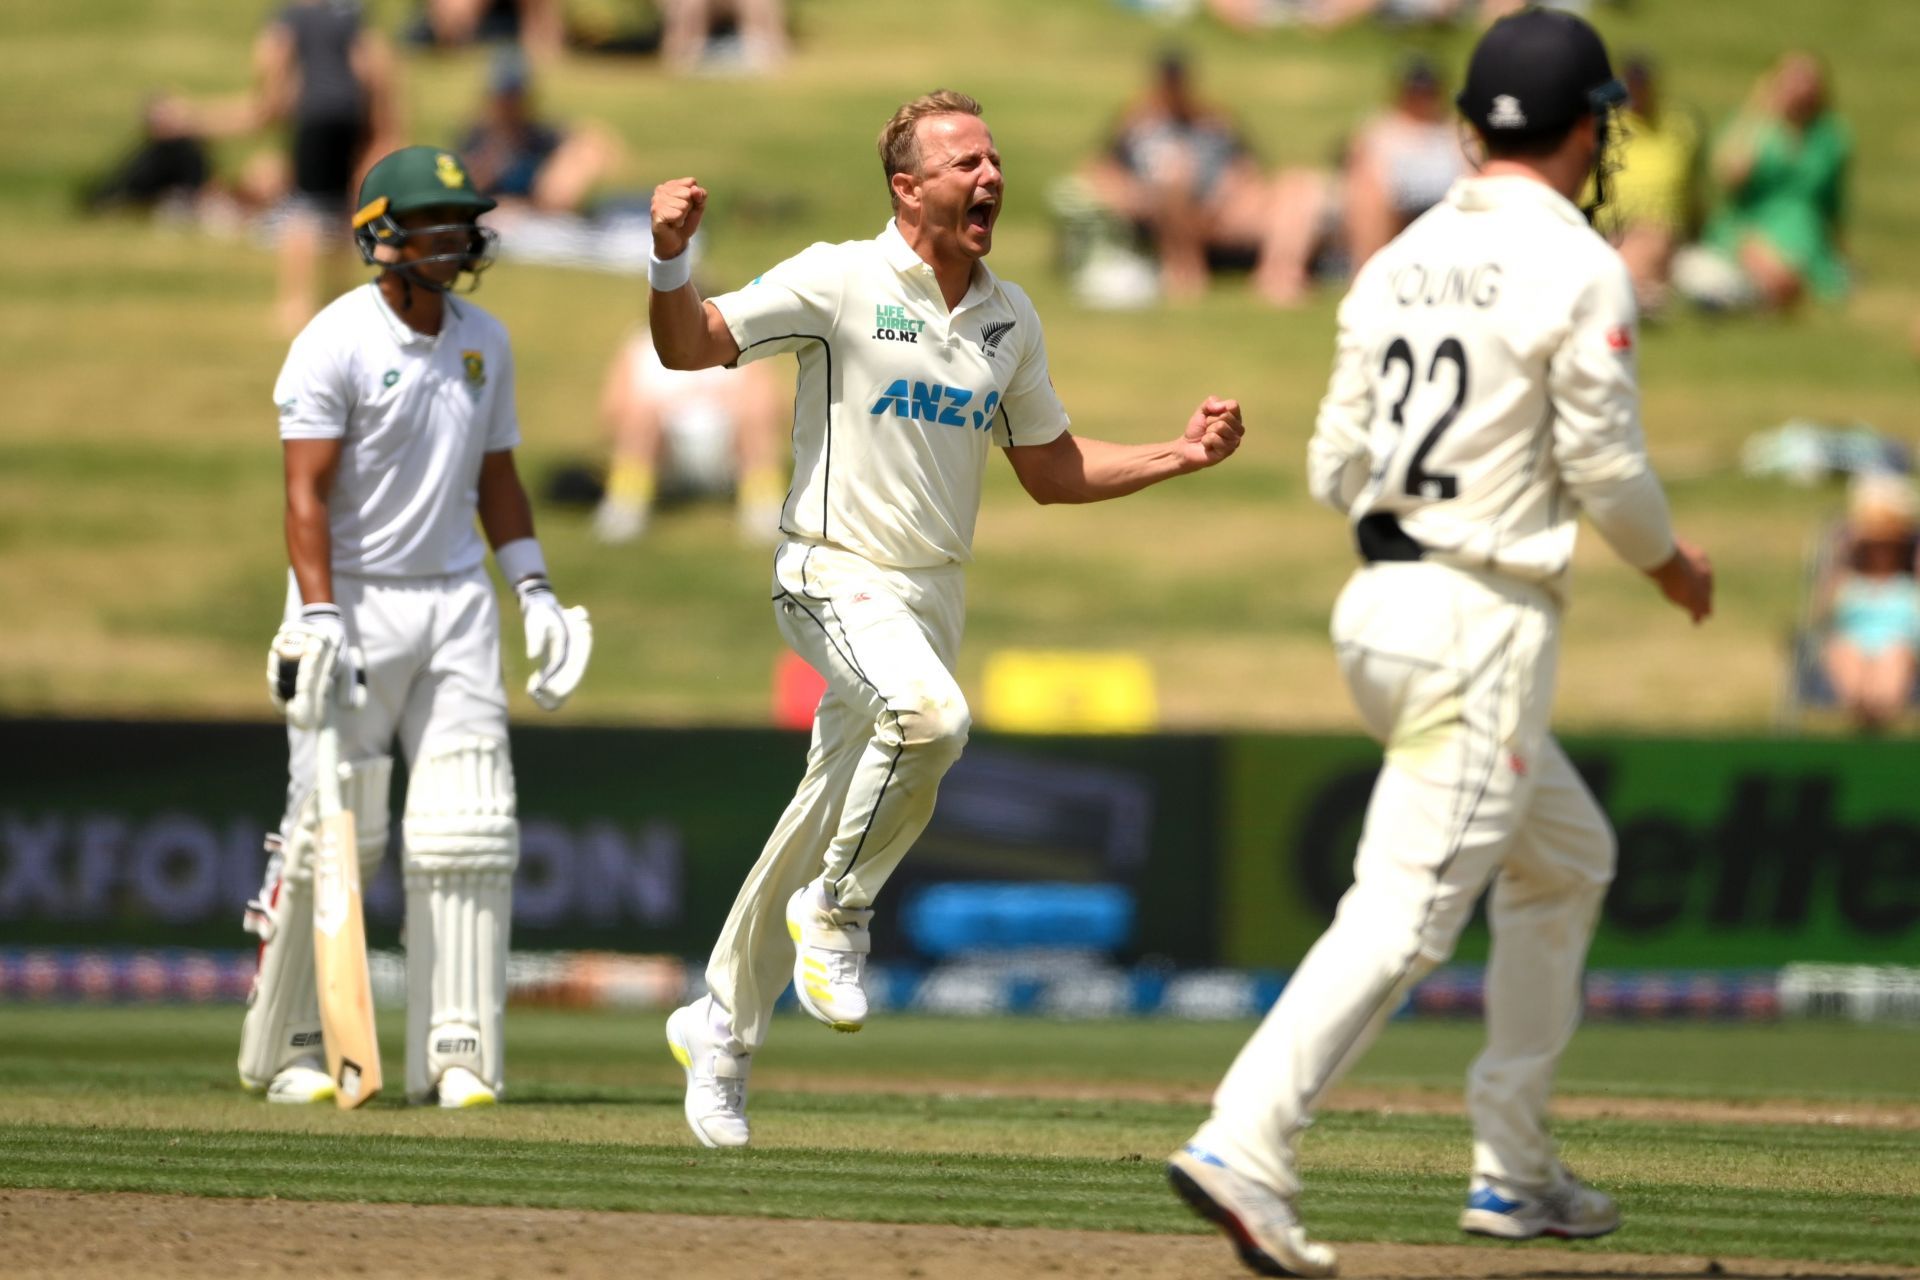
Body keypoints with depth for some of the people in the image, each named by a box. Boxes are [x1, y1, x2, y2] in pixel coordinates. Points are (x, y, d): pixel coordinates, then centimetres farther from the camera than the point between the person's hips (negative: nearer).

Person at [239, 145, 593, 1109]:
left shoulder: (484, 342, 10)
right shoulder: (336, 343, -10)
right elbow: (306, 494, -15)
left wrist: (532, 591, 8)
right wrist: (317, 617, -24)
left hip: (457, 600, 5)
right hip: (355, 600, -5)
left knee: (468, 832, -3)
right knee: (331, 834, -4)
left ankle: (455, 1049, 0)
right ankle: (285, 1047, 9)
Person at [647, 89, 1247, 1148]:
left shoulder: (1009, 317, 9)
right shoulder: (840, 283, -9)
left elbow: (1052, 471, 17)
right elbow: (693, 346, -15)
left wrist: (1183, 455, 5)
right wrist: (670, 258, -35)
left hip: (935, 595, 6)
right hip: (836, 577, -6)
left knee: (829, 821, 11)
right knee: (930, 714, -35)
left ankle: (722, 1024, 28)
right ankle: (838, 910, -11)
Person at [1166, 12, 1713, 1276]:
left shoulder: (1400, 261, 11)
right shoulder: (1579, 269, -10)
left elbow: (1336, 469, 11)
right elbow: (1606, 467, -11)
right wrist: (1671, 564, 8)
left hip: (1378, 604, 8)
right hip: (1484, 624, -8)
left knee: (1568, 857, 23)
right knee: (1410, 905, -12)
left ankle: (1515, 1168, 23)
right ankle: (1244, 1146, -25)